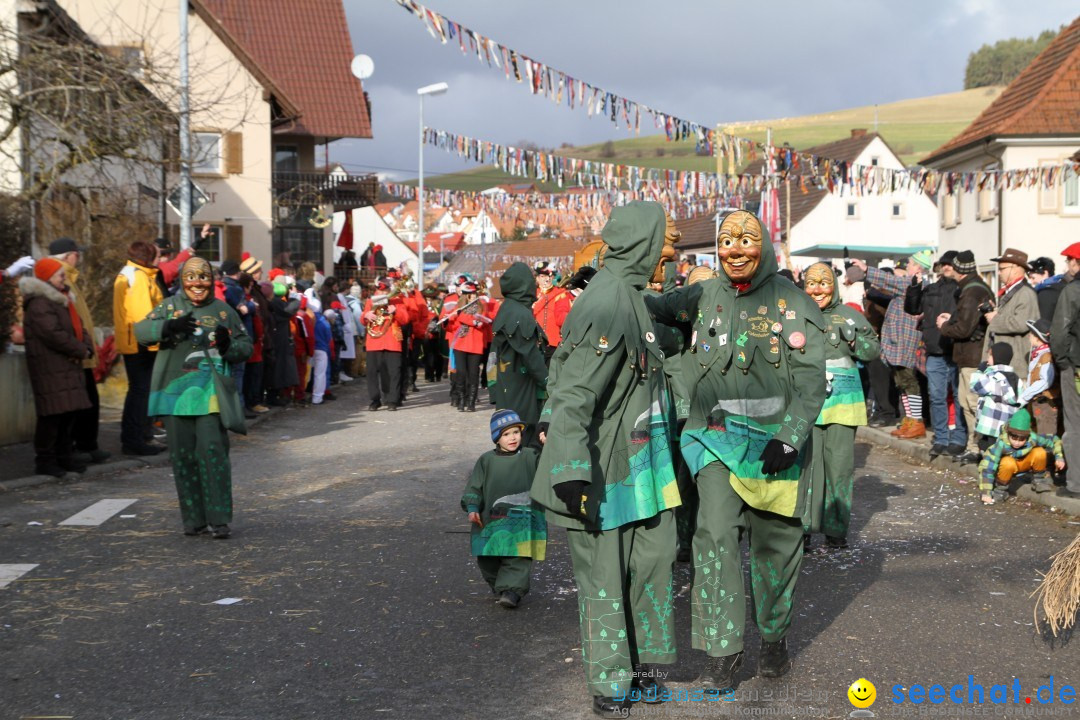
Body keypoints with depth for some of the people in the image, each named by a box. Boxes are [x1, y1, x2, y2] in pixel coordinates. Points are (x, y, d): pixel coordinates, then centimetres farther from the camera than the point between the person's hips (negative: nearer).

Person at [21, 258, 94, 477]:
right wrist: (80, 351, -11)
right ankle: (44, 460, -1)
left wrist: (87, 348, 0)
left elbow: (78, 328, 21)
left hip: (69, 366, 9)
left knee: (70, 412, 11)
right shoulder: (39, 303, -13)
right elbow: (54, 334, -21)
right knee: (52, 414, -9)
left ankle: (63, 455, 21)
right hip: (50, 368, -9)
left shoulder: (61, 299, 20)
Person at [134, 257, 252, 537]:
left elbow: (246, 345, 13)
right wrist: (168, 326, -21)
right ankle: (193, 518, 13)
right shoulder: (170, 307, 9)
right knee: (183, 454, 3)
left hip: (210, 392, -1)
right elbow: (140, 331, -2)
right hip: (176, 389, 1)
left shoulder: (223, 311, 10)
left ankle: (218, 518, -8)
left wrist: (229, 346, -10)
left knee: (212, 449, -12)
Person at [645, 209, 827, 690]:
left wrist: (789, 438, -15)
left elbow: (811, 378, -6)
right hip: (716, 436, 2)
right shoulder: (703, 297, 6)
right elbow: (659, 309, 22)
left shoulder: (792, 301, -3)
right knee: (716, 535, -9)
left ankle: (774, 637, 29)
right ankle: (722, 650, -1)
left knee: (775, 540, 9)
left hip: (777, 439, -1)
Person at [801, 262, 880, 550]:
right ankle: (802, 526, 3)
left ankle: (836, 529, 10)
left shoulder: (850, 316, 9)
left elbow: (873, 350, 10)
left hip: (842, 401, 1)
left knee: (839, 463, 0)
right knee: (804, 460, -6)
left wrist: (854, 339, -7)